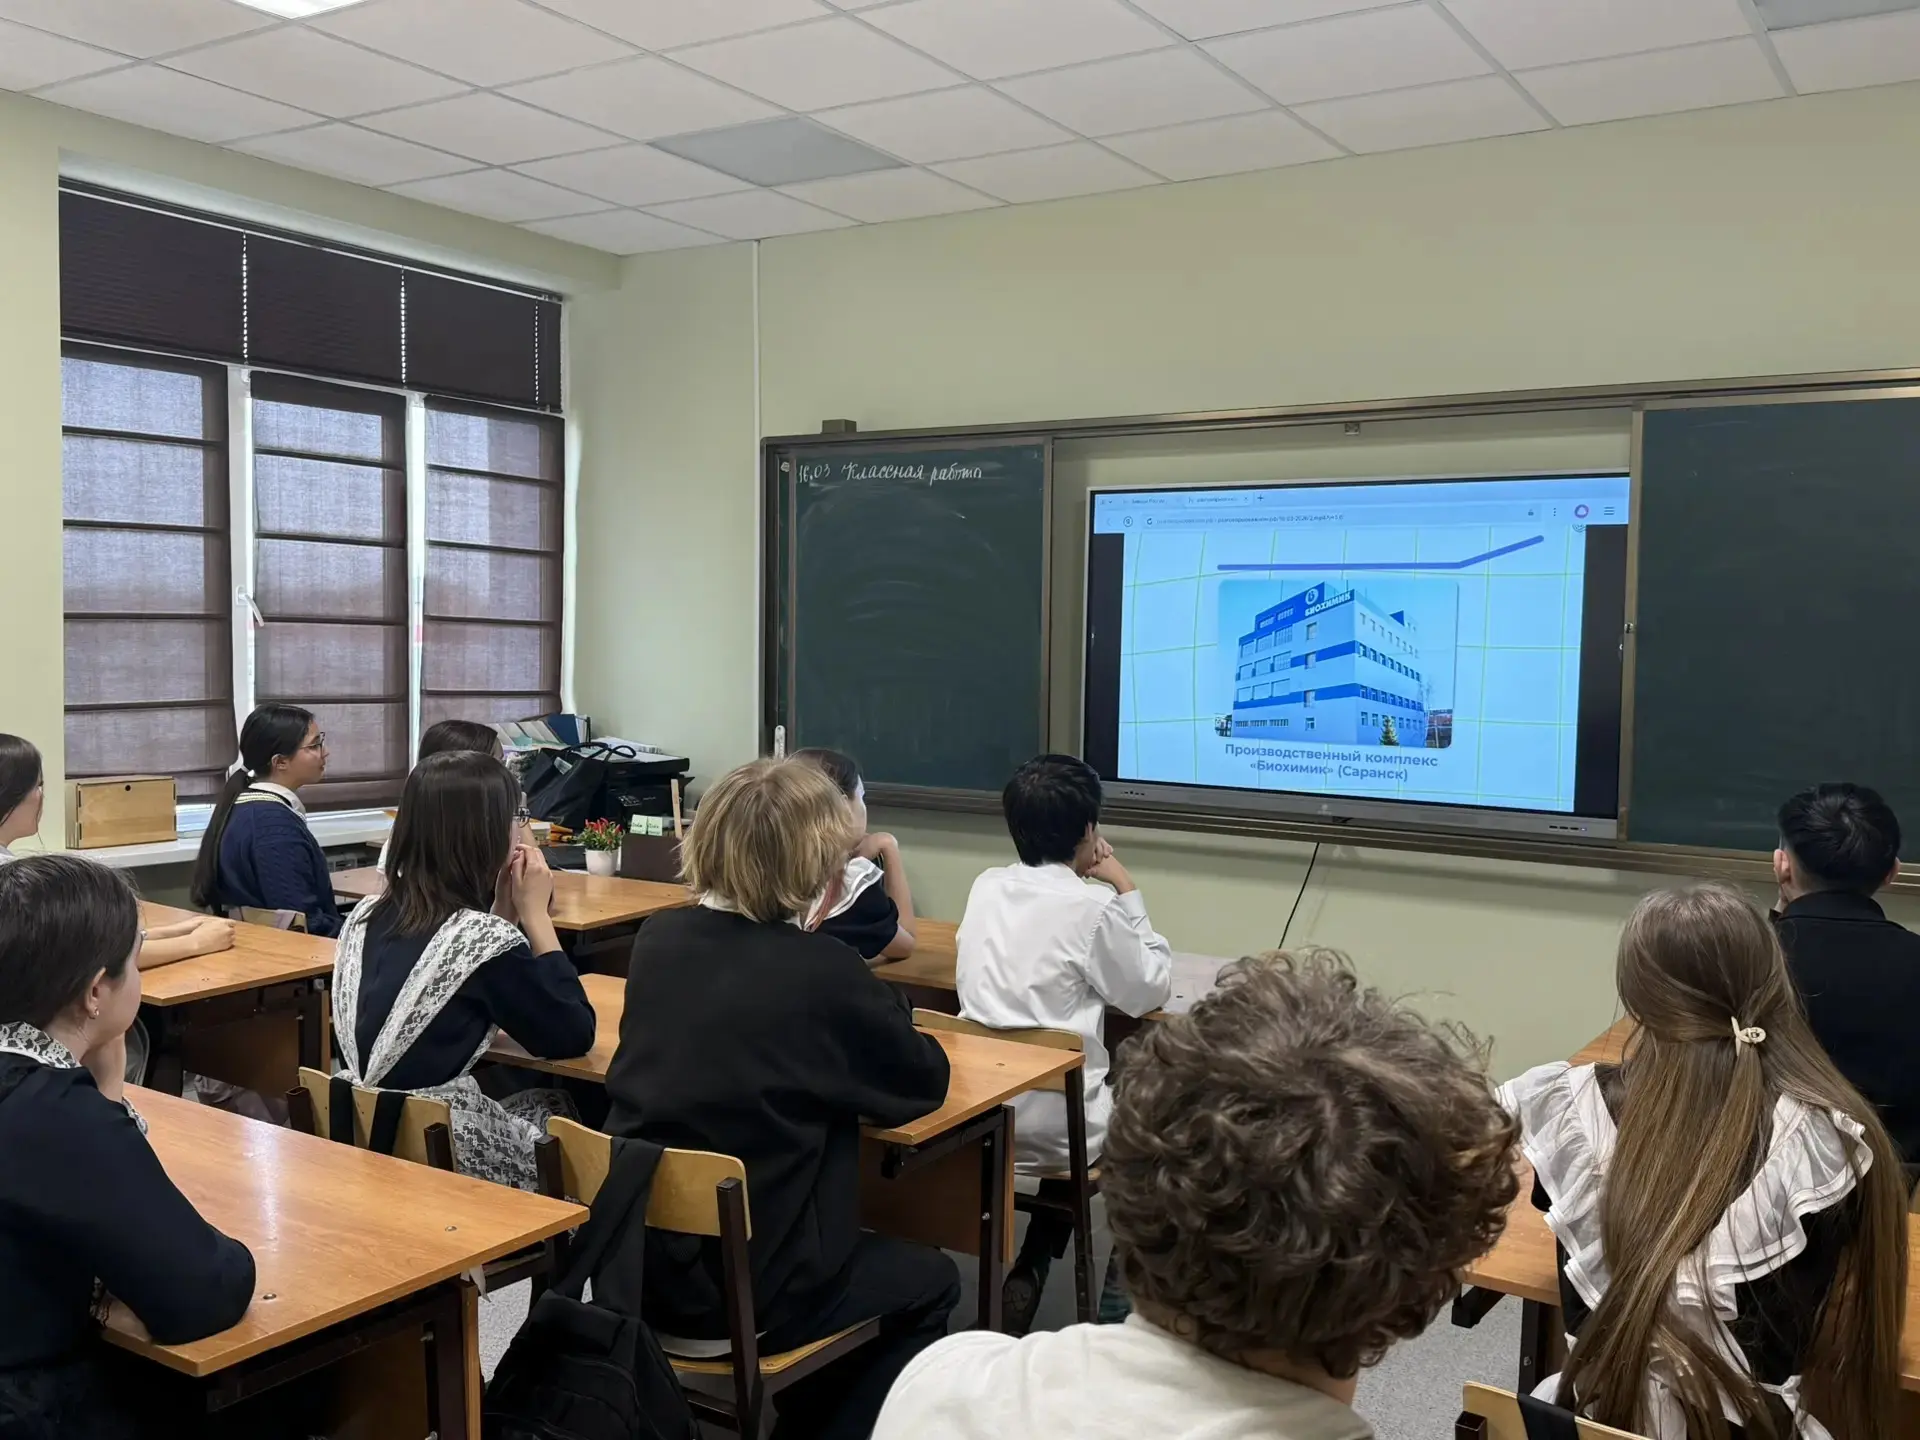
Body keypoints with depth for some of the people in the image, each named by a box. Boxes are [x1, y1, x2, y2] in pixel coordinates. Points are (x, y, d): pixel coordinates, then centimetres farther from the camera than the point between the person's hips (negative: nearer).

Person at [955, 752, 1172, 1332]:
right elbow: (1152, 990, -1)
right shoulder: (1093, 907, -14)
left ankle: (1026, 1277, 28)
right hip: (1049, 1123, -6)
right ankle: (1118, 1300, 25)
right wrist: (1126, 889, 3)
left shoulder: (986, 886, 4)